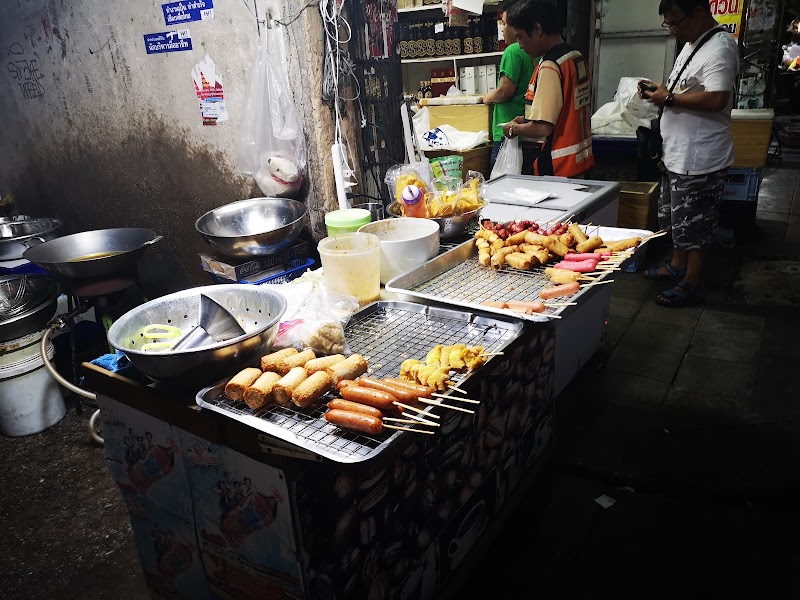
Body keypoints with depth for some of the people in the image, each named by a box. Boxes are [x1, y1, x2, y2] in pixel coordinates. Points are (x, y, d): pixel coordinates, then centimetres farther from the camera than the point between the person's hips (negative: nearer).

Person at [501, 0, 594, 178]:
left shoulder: (550, 67, -19)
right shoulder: (577, 57, 9)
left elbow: (542, 128, -23)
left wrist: (514, 129, -5)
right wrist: (527, 120, 15)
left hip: (554, 170, -9)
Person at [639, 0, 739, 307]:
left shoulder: (719, 48, -19)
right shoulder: (692, 44, 13)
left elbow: (716, 99, -31)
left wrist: (670, 99, -22)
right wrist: (661, 89, 7)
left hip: (699, 158, -10)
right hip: (678, 154, 10)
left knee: (694, 225, 0)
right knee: (676, 217, 22)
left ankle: (690, 285, 12)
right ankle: (677, 265, 39)